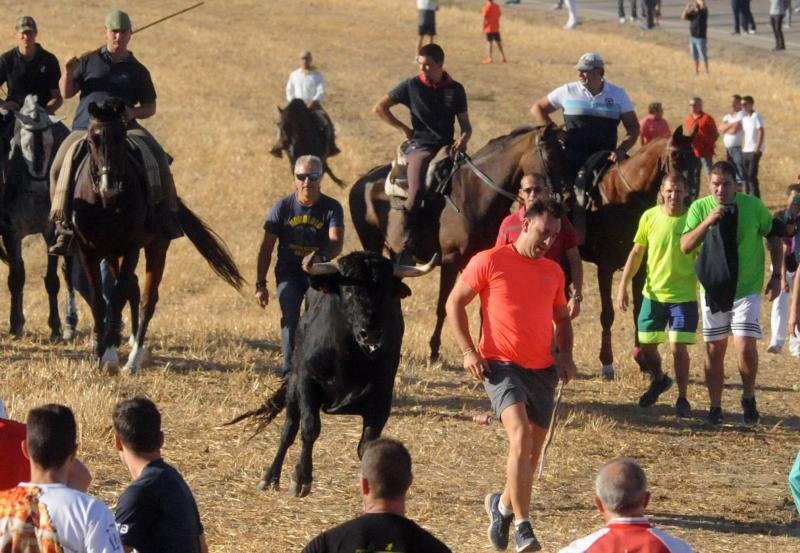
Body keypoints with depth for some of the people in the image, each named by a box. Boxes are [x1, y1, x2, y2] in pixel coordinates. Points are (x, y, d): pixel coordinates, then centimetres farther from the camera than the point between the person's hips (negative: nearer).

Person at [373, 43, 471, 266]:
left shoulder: (455, 89, 10)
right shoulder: (412, 86, 3)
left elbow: (465, 124, 15)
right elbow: (379, 108, 8)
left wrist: (464, 138, -8)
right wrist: (404, 129, 3)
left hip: (448, 147, 4)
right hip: (420, 146, -4)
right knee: (416, 192, -28)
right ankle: (408, 247, -21)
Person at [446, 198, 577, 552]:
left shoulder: (553, 272, 12)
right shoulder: (490, 261, -4)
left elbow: (561, 318, 25)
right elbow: (454, 303, 0)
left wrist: (565, 356, 8)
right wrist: (468, 351, -9)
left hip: (542, 370, 6)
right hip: (501, 365, -6)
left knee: (532, 452, 11)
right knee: (521, 436, -24)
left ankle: (503, 505, 38)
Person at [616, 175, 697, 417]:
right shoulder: (649, 217, -2)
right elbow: (636, 253, 6)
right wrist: (623, 286, 2)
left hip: (683, 295, -3)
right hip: (653, 294, 3)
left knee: (678, 347, -8)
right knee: (647, 346, 9)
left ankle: (682, 398, 6)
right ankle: (659, 380, 39)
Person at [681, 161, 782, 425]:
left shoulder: (753, 206, -8)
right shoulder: (699, 208, -7)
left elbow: (773, 237, 6)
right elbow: (685, 246, -17)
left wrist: (776, 275, 3)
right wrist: (708, 221, -30)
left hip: (747, 289, -2)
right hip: (713, 289, 2)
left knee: (746, 347, -13)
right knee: (714, 350, 6)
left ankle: (749, 399, 9)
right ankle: (715, 407, 17)